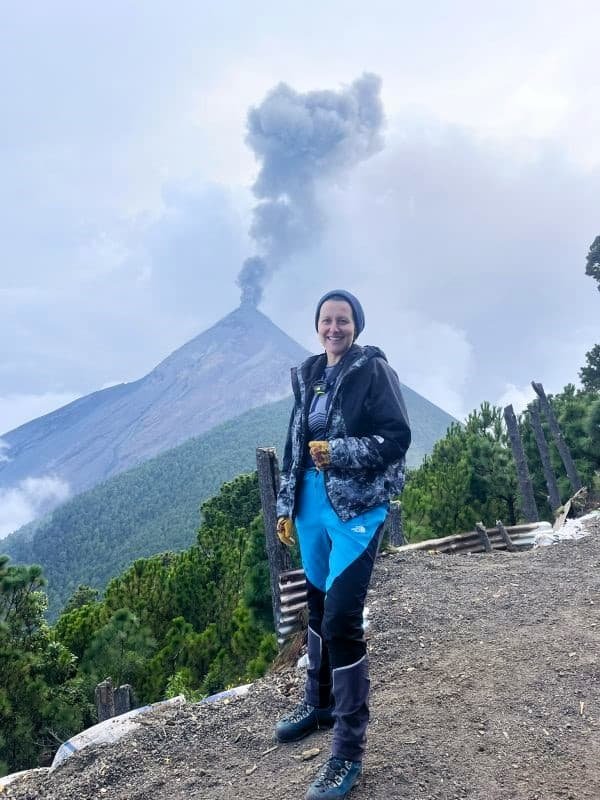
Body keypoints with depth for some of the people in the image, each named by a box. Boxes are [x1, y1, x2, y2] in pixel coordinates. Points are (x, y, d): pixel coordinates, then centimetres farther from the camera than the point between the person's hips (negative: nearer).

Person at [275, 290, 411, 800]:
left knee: (341, 618, -9)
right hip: (313, 504, 6)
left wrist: (340, 452, -23)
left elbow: (397, 437, -10)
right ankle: (319, 703, 38)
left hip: (358, 507, -6)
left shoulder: (373, 369, -5)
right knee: (319, 605, 17)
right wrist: (287, 506, 14)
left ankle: (349, 753, 4)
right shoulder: (308, 375, 12)